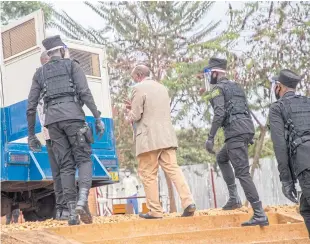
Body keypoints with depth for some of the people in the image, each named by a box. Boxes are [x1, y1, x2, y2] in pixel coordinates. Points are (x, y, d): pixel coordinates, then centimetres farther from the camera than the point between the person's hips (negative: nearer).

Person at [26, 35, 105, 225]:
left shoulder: (40, 73, 22)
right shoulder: (73, 65, 11)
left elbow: (31, 106, 15)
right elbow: (85, 93, -5)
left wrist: (31, 135, 19)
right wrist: (98, 118, -6)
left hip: (52, 120, 4)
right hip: (73, 116, -3)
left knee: (66, 166, 6)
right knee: (84, 159, 1)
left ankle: (72, 213, -2)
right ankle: (82, 201, -24)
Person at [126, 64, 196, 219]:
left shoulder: (139, 88, -6)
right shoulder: (162, 88, 18)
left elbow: (135, 116, -9)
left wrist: (130, 115, 14)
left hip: (149, 139, -6)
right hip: (167, 137, 7)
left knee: (148, 175, 2)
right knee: (173, 169, 2)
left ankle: (155, 211, 3)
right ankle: (188, 202, -13)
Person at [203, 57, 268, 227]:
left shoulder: (218, 88, -2)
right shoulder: (236, 87, 25)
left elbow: (219, 114, -16)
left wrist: (210, 138, -15)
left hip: (235, 132, -9)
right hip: (247, 128, 9)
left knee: (242, 173, -10)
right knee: (221, 158, 28)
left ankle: (260, 215, -15)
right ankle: (234, 198, 20)